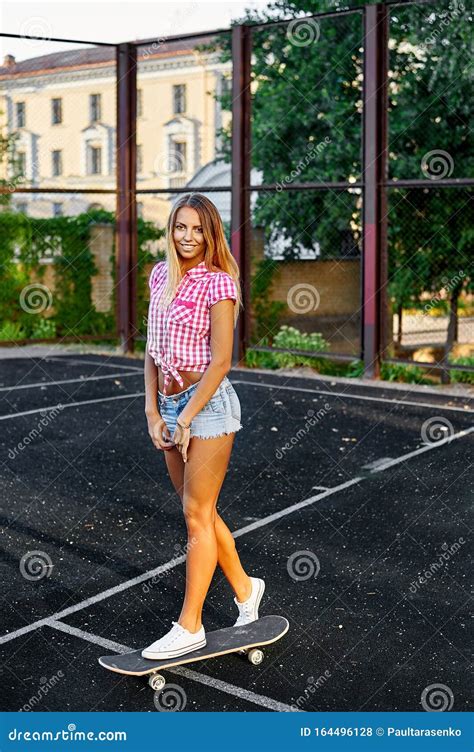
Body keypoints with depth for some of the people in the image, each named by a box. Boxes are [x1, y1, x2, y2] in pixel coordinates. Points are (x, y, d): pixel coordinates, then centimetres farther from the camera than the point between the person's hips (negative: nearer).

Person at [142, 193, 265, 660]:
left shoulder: (218, 282, -10)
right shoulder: (161, 275, 9)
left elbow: (221, 361, -14)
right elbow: (153, 348, 10)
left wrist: (186, 418, -14)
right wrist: (153, 413, 3)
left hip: (207, 403, -7)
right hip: (168, 403, 7)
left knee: (197, 514, -1)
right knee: (199, 511, 15)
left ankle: (189, 626, 10)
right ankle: (244, 587, 35)